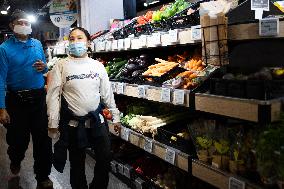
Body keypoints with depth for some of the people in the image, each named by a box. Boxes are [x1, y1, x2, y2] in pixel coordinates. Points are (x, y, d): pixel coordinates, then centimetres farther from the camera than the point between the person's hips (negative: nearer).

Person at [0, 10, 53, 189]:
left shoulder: (37, 44, 8)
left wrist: (44, 67, -6)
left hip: (39, 98, 3)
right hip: (16, 100, -3)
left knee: (43, 138, 5)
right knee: (18, 138, 12)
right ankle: (15, 163, 46)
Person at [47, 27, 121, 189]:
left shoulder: (98, 66, 4)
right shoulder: (61, 66, -3)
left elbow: (107, 93, 8)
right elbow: (53, 95, -5)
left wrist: (115, 117, 9)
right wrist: (53, 124, -8)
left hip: (97, 120, 2)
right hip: (72, 123, -2)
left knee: (105, 158, 7)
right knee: (77, 163, 11)